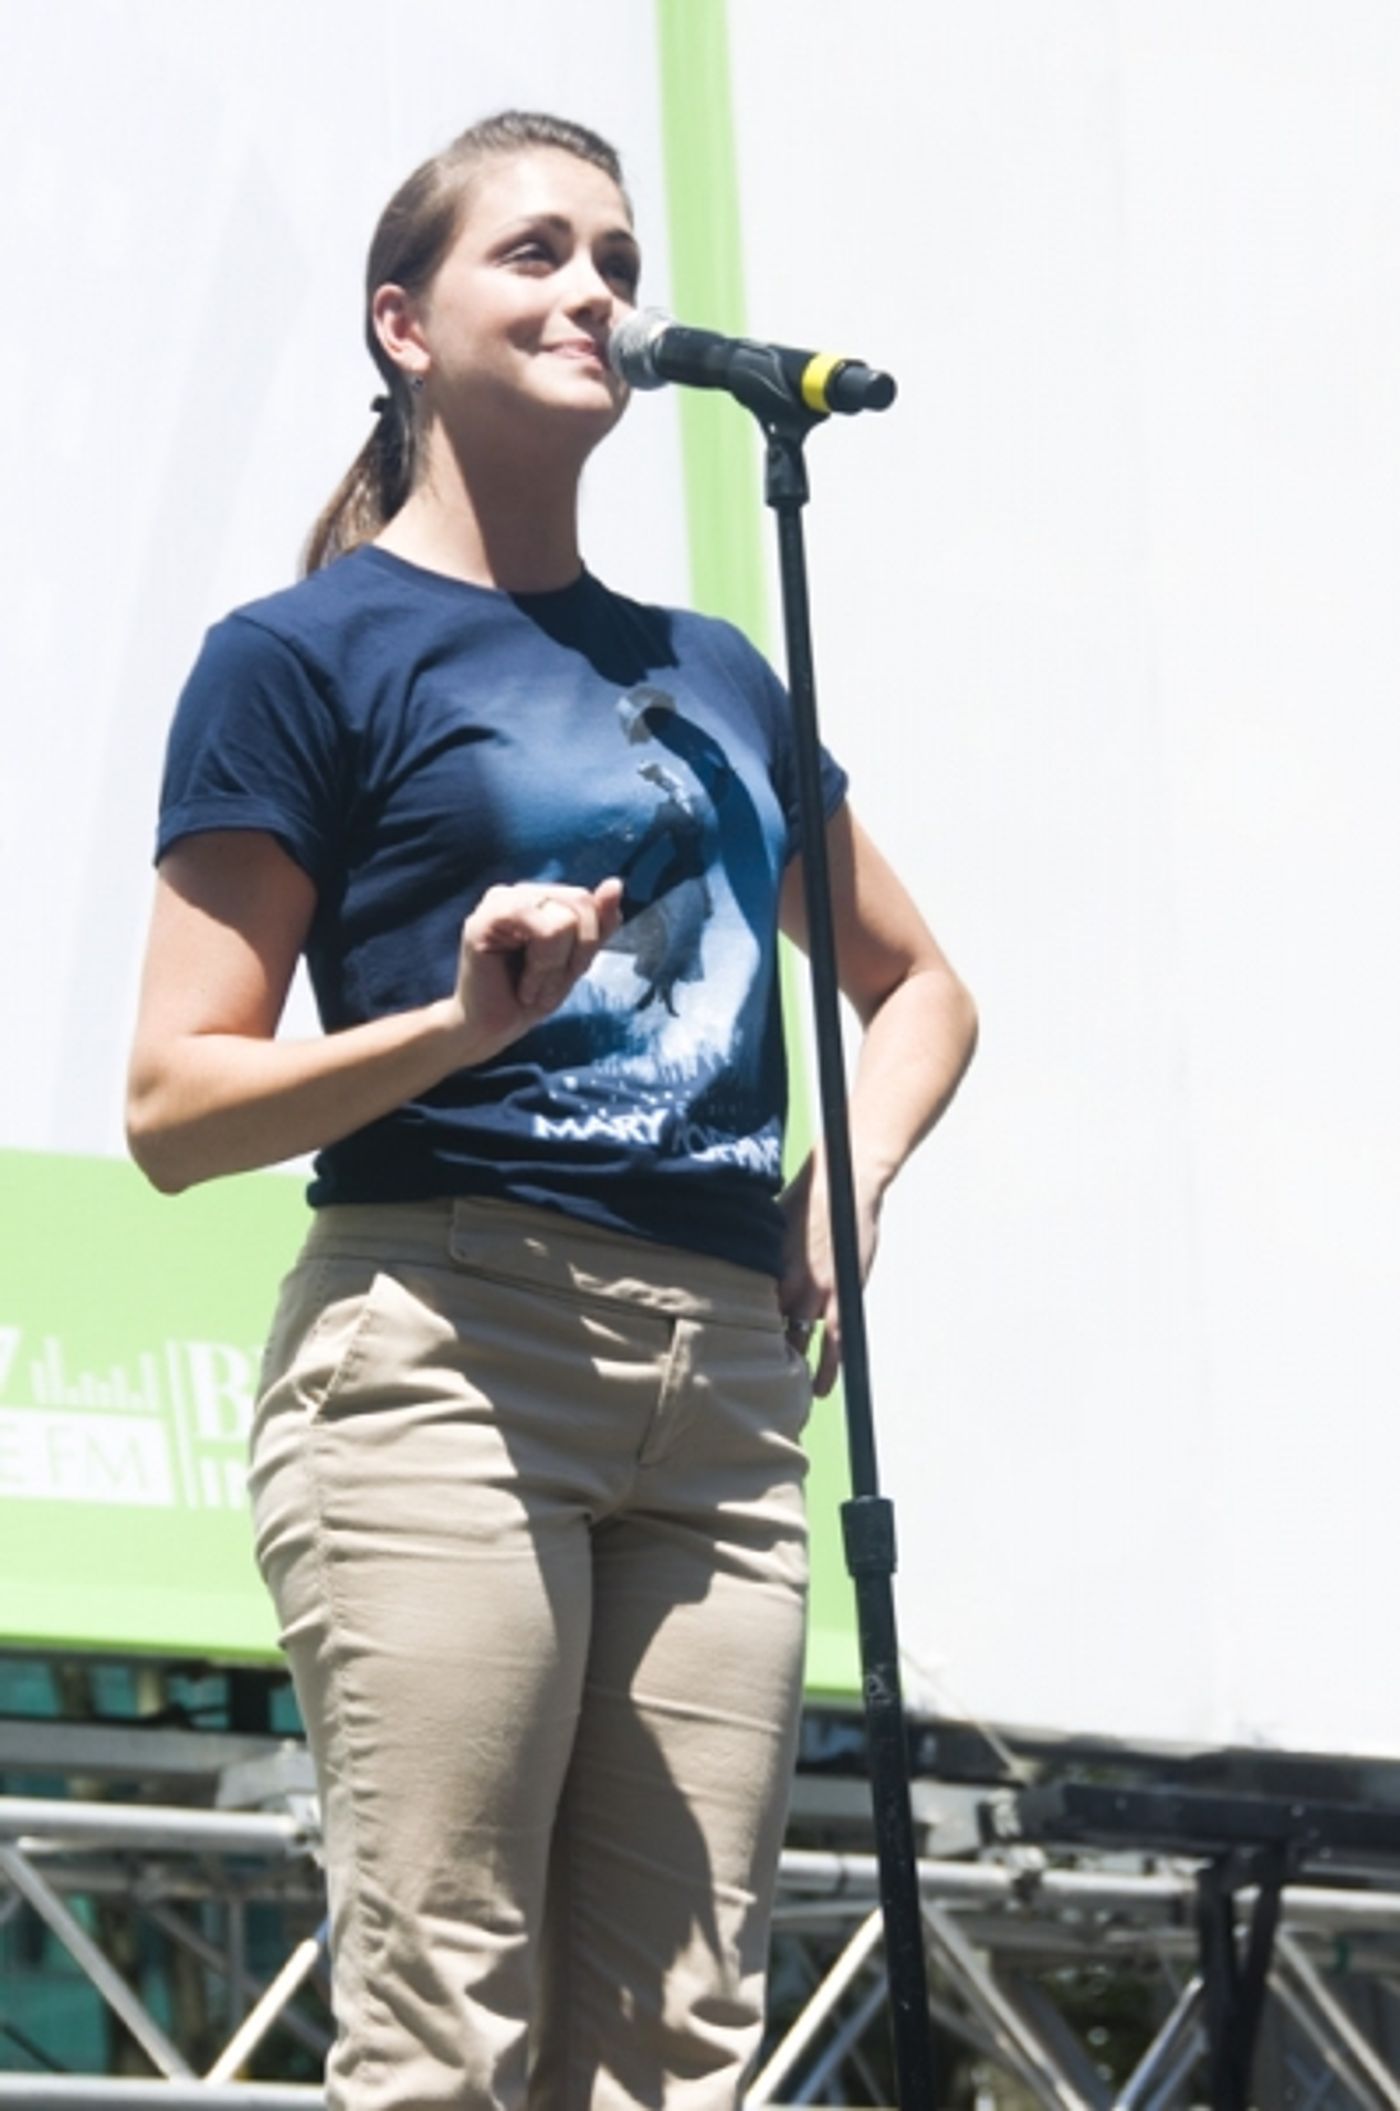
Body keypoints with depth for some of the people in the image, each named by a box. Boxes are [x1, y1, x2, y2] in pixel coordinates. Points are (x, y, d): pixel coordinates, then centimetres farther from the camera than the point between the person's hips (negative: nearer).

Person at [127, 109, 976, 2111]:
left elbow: (916, 986, 34)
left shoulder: (713, 671, 22)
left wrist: (852, 1176, 13)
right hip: (442, 1345, -6)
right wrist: (461, 1021, -17)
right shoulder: (308, 653, 4)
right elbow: (176, 1108, -1)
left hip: (721, 1381, 6)